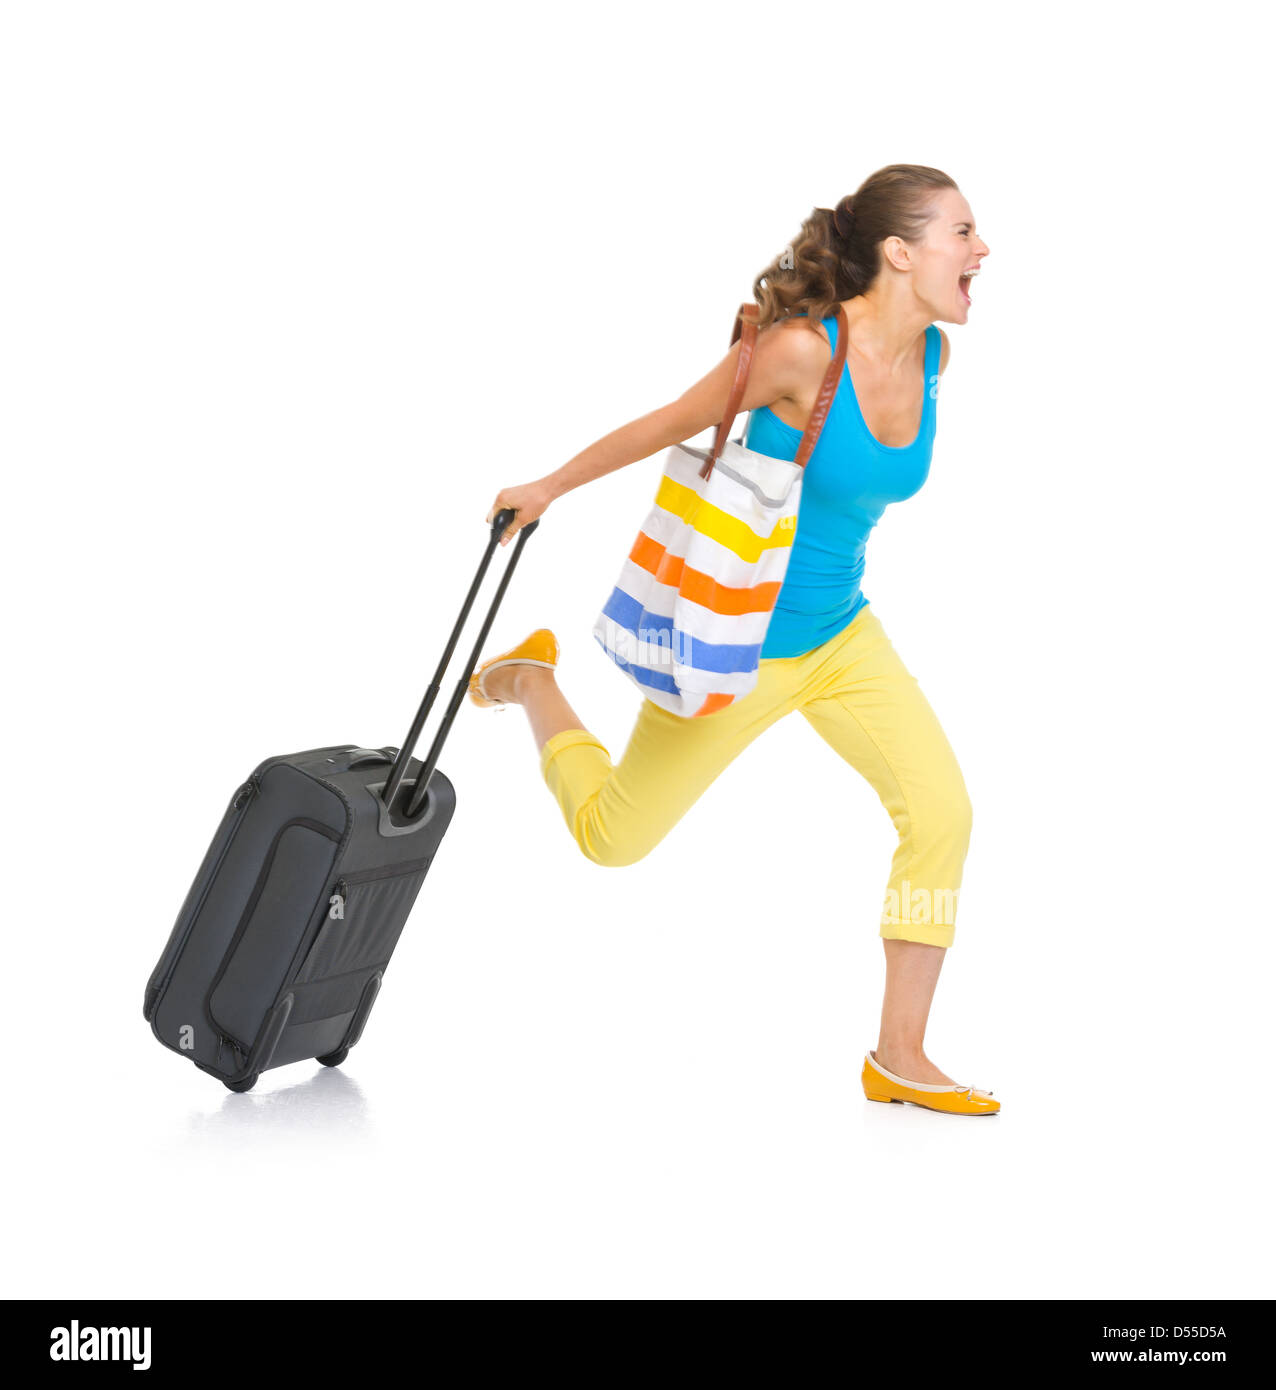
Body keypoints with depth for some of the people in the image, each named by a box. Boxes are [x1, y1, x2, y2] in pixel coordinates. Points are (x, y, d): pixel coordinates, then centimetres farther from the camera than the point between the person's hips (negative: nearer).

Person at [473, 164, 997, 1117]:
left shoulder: (932, 358, -6)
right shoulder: (801, 348, -26)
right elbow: (677, 421, -12)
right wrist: (550, 488, 0)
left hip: (841, 634, 6)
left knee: (942, 809, -10)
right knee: (613, 836, 9)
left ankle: (899, 1058, 3)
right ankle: (531, 681, 37)